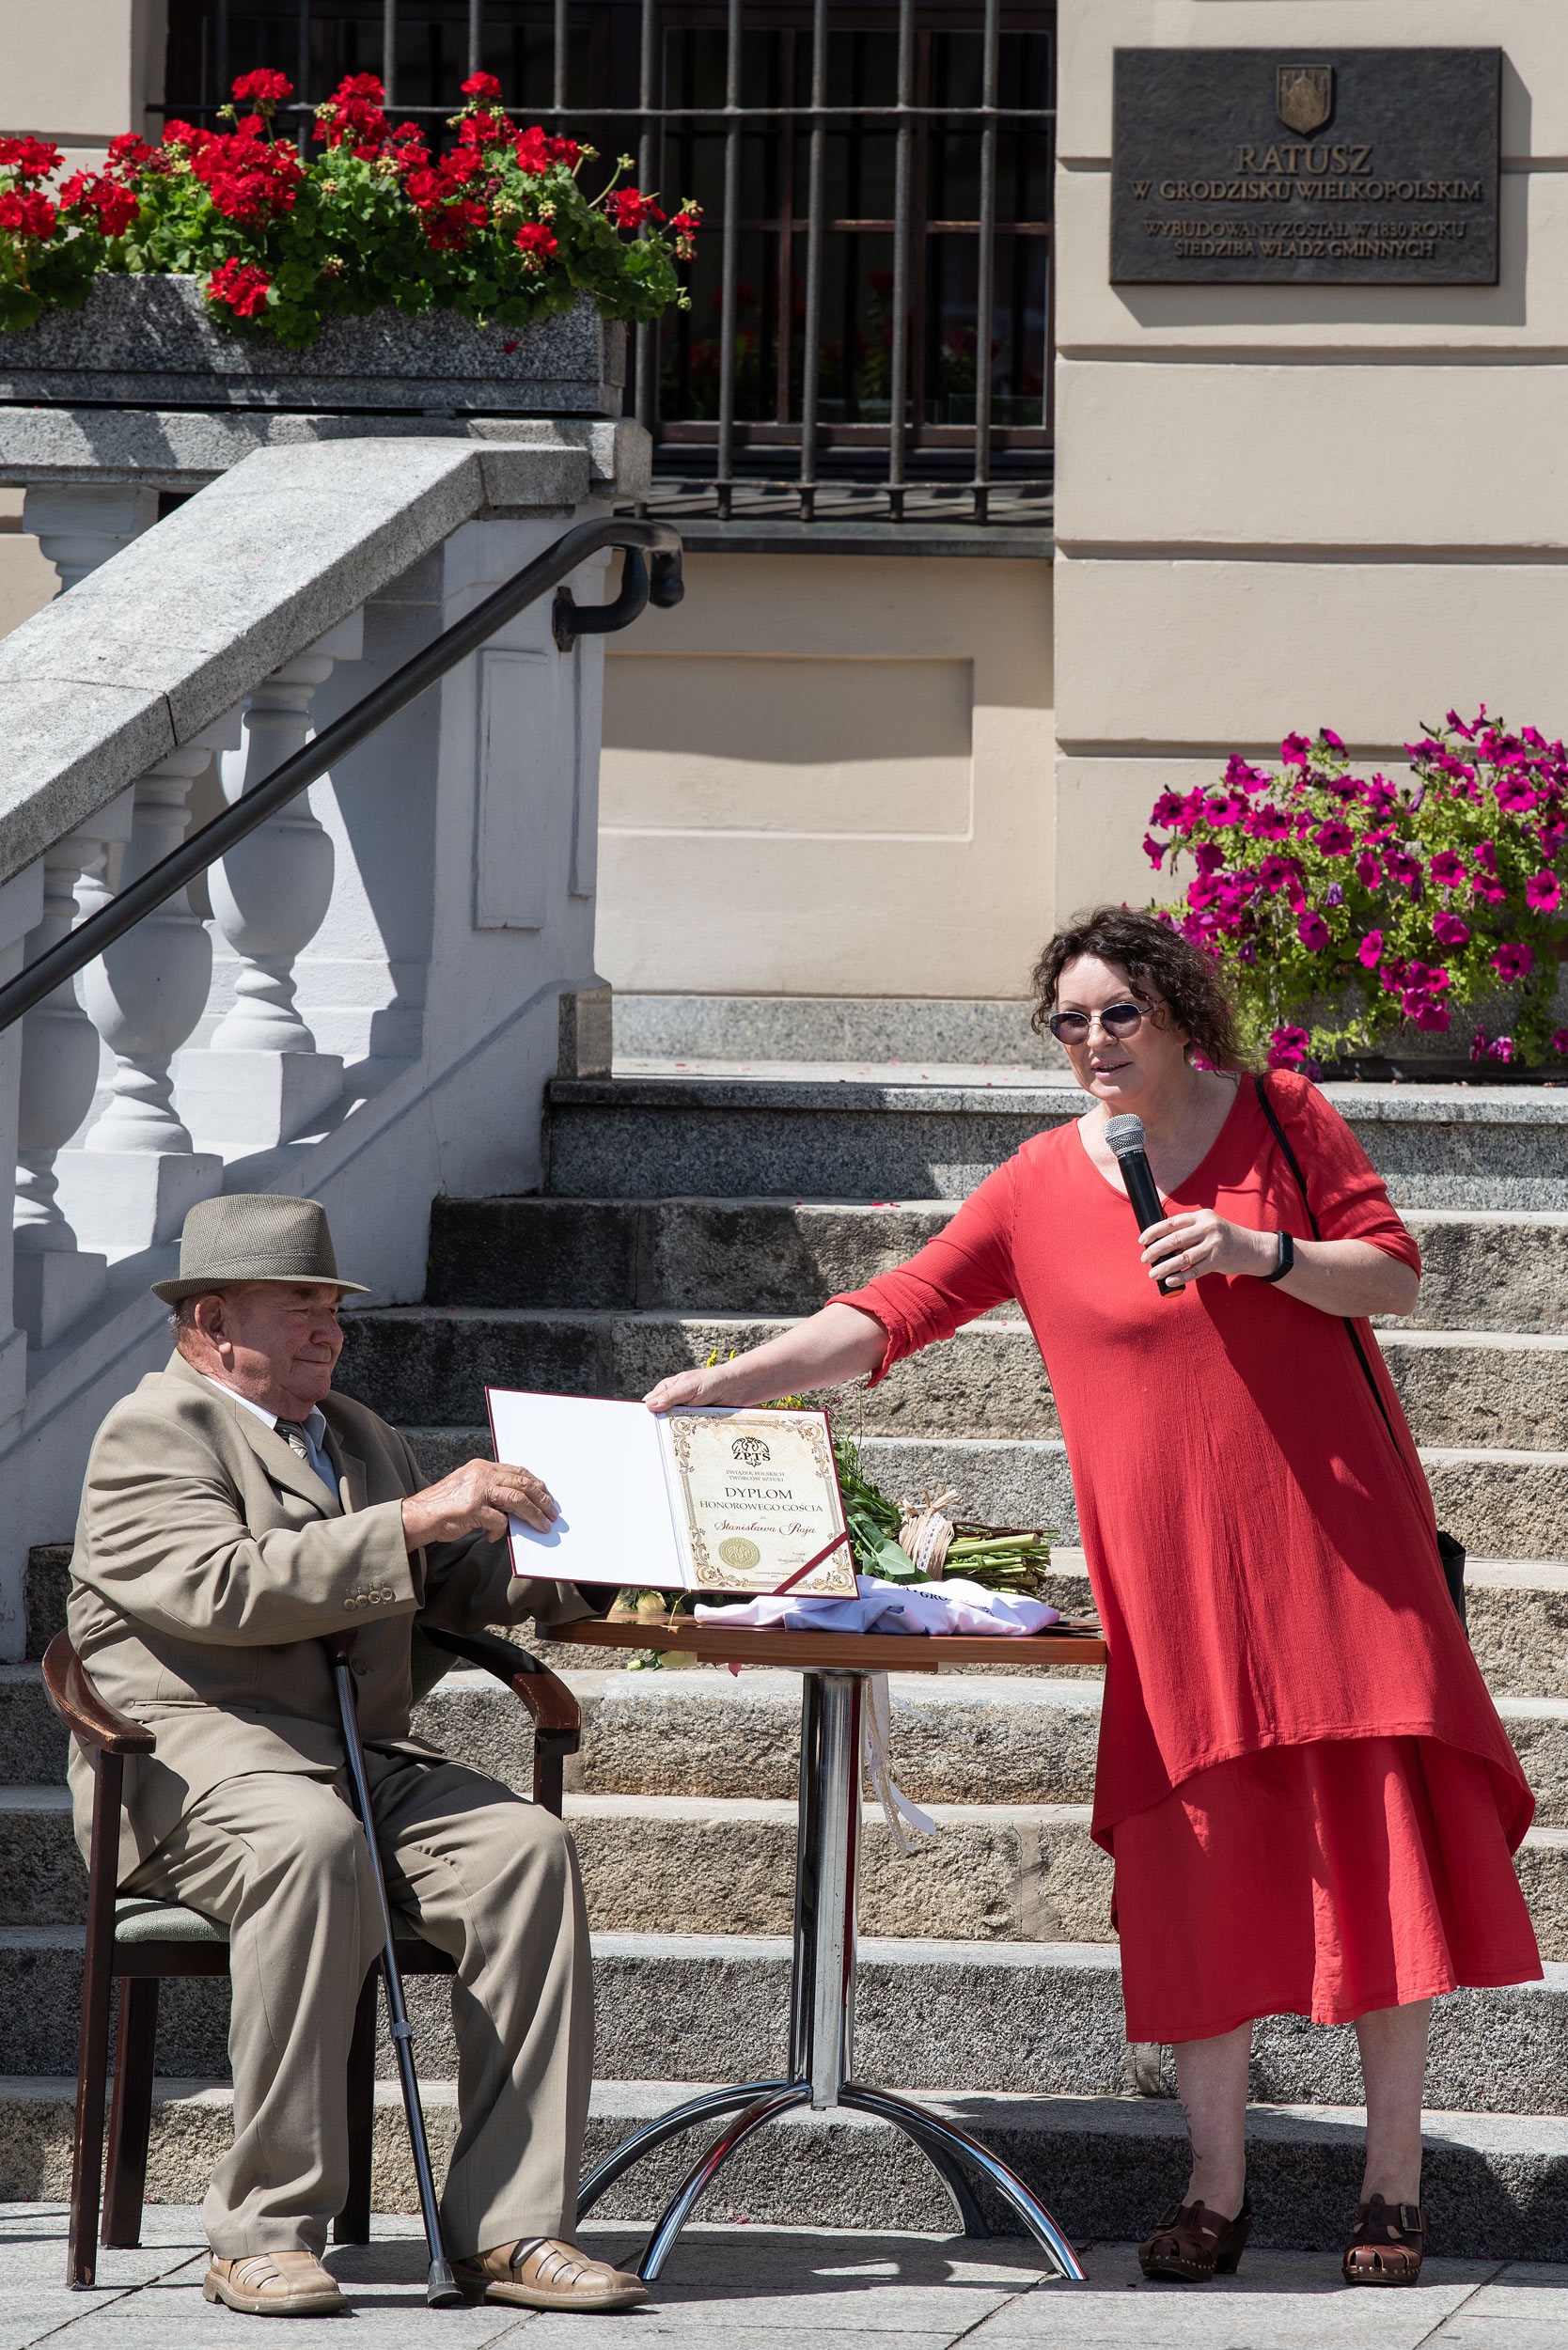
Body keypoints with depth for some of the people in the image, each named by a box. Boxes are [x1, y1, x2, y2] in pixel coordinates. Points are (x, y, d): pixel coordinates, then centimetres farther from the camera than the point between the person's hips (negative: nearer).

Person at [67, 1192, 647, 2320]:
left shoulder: (357, 1435, 27)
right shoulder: (155, 1431, 0)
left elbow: (462, 1589, 28)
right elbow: (225, 1590, -17)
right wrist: (413, 1520, -20)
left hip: (362, 1758, 7)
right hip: (197, 1751, -7)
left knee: (527, 1846, -22)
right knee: (313, 1844, -39)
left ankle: (509, 2226, -26)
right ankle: (266, 2230, -33)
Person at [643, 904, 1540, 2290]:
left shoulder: (1281, 1117, 3)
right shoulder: (1040, 1191, 6)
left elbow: (1396, 1276, 4)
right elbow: (891, 1314, 2)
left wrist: (1264, 1253, -13)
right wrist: (725, 1383, -7)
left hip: (1336, 1541, -1)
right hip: (1171, 1571, 1)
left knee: (1374, 1847, -4)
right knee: (1194, 1870, -3)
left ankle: (1394, 2184, 3)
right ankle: (1217, 2190, 6)